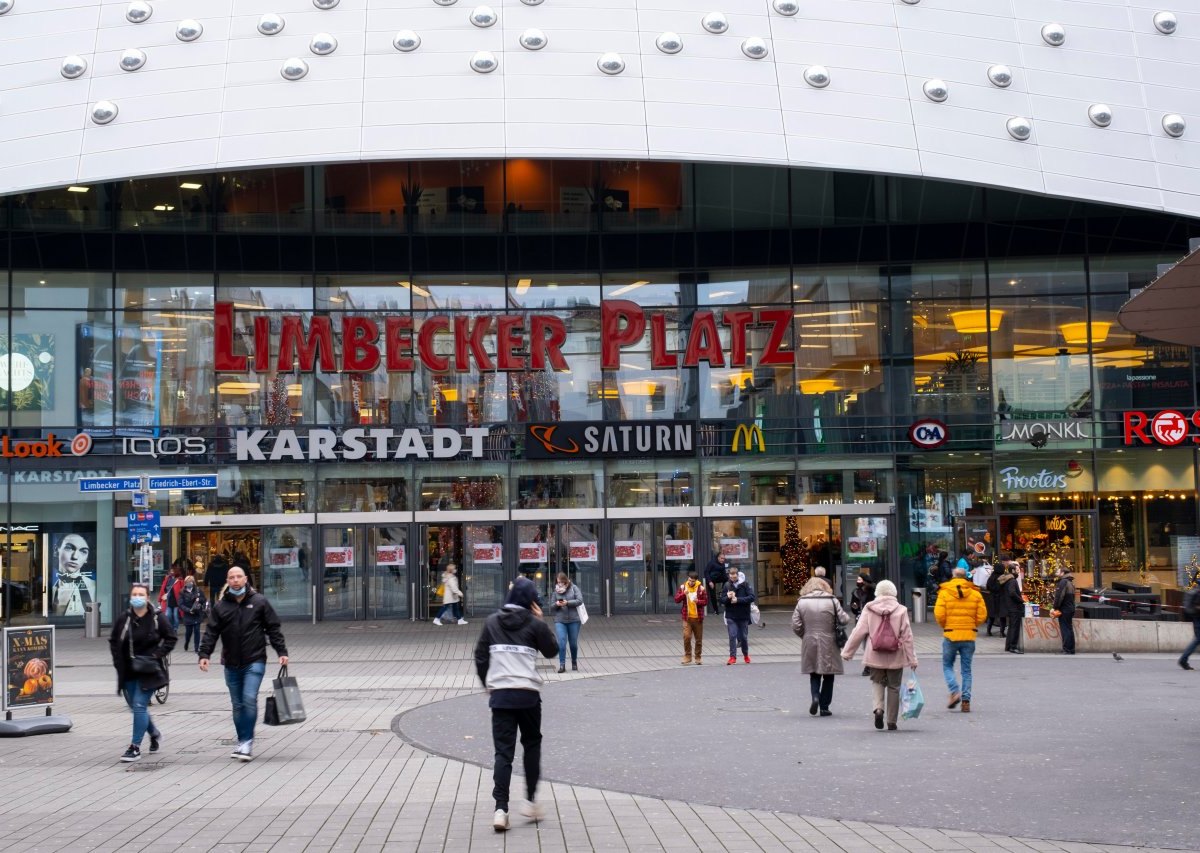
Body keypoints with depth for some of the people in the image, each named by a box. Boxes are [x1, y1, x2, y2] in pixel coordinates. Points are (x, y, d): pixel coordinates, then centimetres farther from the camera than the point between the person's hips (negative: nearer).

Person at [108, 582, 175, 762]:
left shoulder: (157, 619, -7)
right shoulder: (122, 619, 1)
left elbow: (171, 639, 0)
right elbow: (113, 641, 14)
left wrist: (157, 655, -12)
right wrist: (117, 661, 2)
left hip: (148, 671, -4)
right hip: (128, 672, 5)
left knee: (139, 706, -12)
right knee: (135, 707, 13)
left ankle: (135, 747, -5)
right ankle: (154, 733, 39)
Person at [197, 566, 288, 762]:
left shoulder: (259, 602, 0)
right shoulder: (220, 606, 5)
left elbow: (273, 628, 2)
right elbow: (211, 632, 2)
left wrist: (282, 652, -3)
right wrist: (204, 654, -11)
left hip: (254, 661, -3)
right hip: (231, 664, 3)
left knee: (249, 699, -15)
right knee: (238, 705, 10)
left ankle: (247, 741, -9)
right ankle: (243, 742, 20)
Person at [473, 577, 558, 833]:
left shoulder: (492, 622, 5)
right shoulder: (534, 624, -4)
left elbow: (480, 656, 9)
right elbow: (551, 650, 10)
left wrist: (488, 684, 22)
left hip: (499, 694, 2)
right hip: (527, 694, -2)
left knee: (503, 751, 1)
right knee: (531, 744, 19)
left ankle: (500, 809, -10)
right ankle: (531, 800, 19)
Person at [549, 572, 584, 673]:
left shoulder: (574, 588, 2)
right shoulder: (556, 591, 7)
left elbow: (580, 600, -8)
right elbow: (551, 607, 9)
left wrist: (567, 603, -17)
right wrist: (556, 604, -13)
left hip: (574, 620, -1)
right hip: (560, 620, 1)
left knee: (573, 642, 8)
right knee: (561, 641, -14)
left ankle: (574, 662, 30)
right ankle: (562, 665, -11)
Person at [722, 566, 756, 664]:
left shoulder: (745, 584, -6)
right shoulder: (727, 585, -1)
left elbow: (752, 597, -12)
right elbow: (722, 599, 2)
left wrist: (738, 599, -19)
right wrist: (728, 597, -20)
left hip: (743, 615, 0)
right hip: (731, 616, 0)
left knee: (744, 637, 10)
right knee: (732, 636, -7)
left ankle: (746, 655, 30)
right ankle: (733, 657, -1)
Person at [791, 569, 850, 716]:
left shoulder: (802, 602, -1)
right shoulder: (832, 601, -5)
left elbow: (796, 626, -3)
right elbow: (844, 620, -6)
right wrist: (847, 615, 16)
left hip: (810, 644, 1)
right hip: (828, 644, -1)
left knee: (814, 674, 16)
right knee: (828, 676, 11)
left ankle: (815, 696, -8)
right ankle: (824, 707, 11)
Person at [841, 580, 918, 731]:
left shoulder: (869, 610, -3)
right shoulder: (901, 610, -3)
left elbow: (858, 632, -2)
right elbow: (907, 636, -3)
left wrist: (847, 652, 7)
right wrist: (912, 659, 2)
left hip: (875, 655, 0)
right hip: (895, 656, 0)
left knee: (877, 681, 16)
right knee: (893, 687, 10)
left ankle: (878, 708, -10)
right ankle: (892, 721, 13)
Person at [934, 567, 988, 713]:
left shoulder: (944, 593, -5)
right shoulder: (975, 594, 1)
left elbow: (939, 615, -10)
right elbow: (982, 616, -1)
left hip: (950, 635, -2)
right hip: (969, 636, 2)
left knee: (947, 665, 13)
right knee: (966, 670, 10)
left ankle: (954, 692, -8)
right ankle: (966, 701, 5)